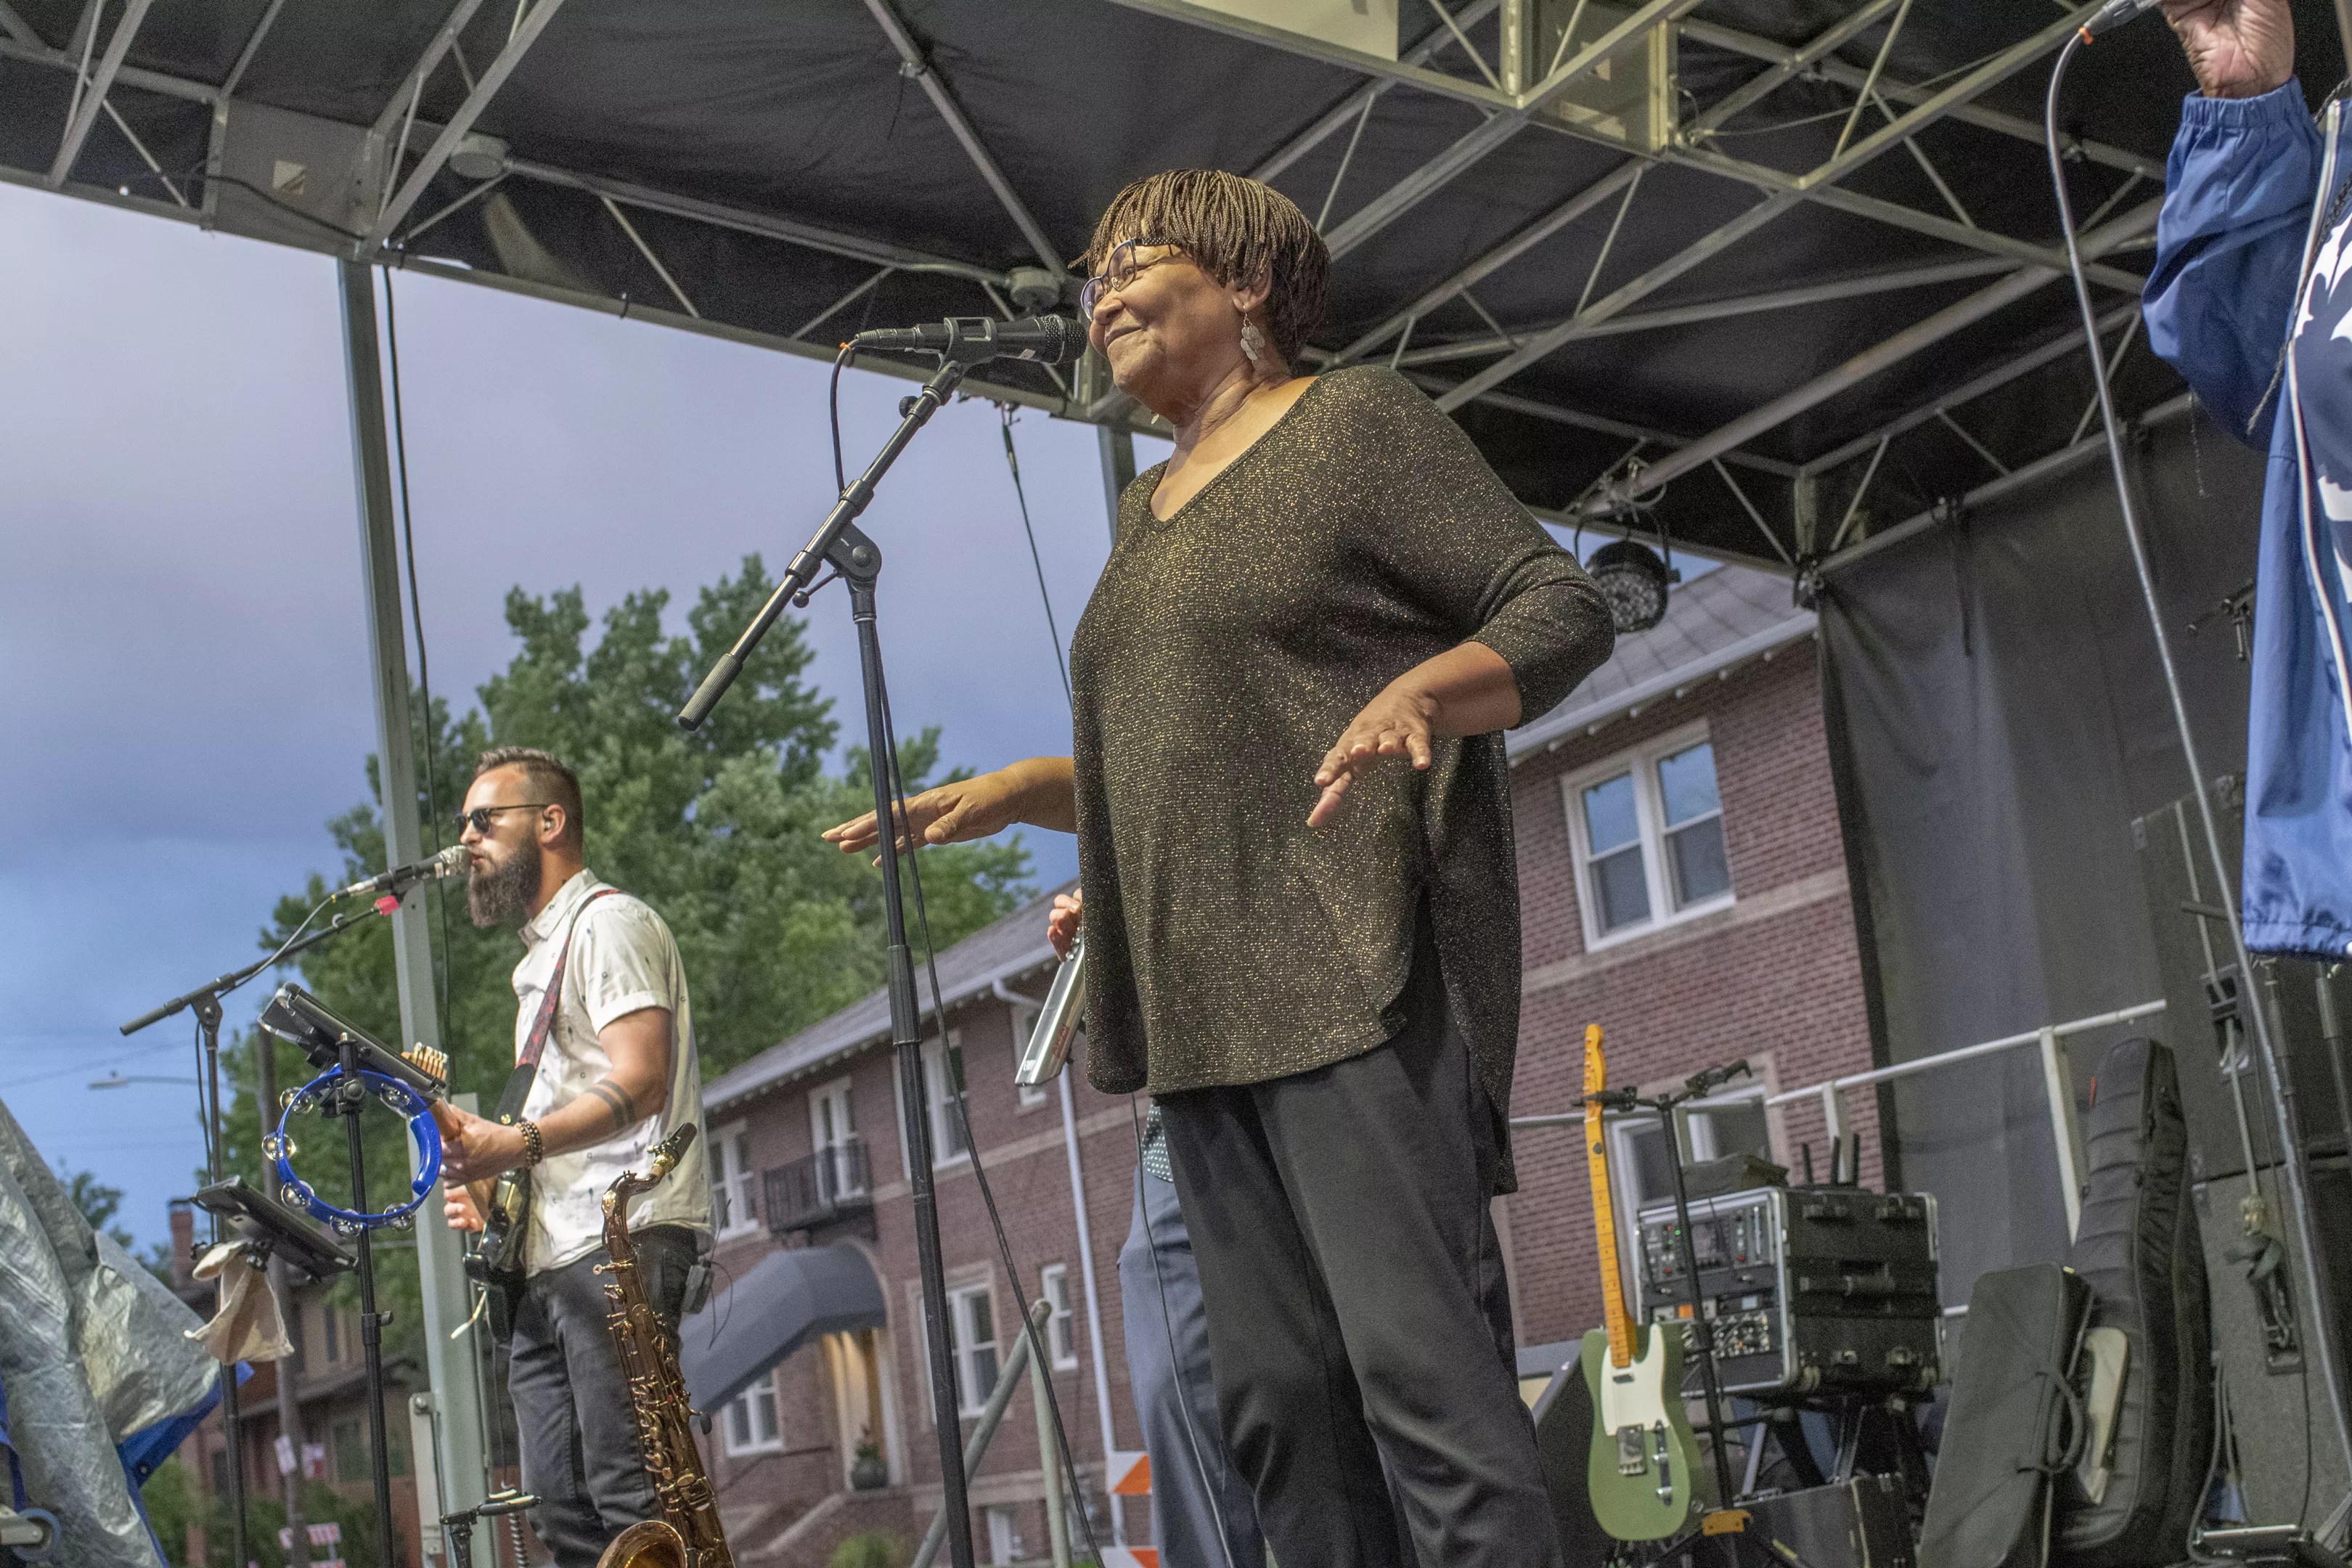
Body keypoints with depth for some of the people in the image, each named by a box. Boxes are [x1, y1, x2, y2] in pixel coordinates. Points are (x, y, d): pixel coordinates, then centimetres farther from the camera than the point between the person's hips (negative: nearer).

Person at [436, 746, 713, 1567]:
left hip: (619, 1238, -10)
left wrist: (515, 1144, -28)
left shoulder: (607, 922, -2)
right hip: (550, 1254, 10)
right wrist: (489, 1179, 11)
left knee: (629, 1494, -15)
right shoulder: (540, 957, 27)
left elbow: (636, 1084, -16)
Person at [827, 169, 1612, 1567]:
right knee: (1276, 1394, 6)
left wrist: (1417, 692, -24)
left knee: (1421, 1361, -14)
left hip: (1355, 977, -8)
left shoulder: (1358, 420, 2)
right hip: (1205, 1006, 8)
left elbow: (1564, 608, -6)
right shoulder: (1150, 506, 24)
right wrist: (1002, 794, 17)